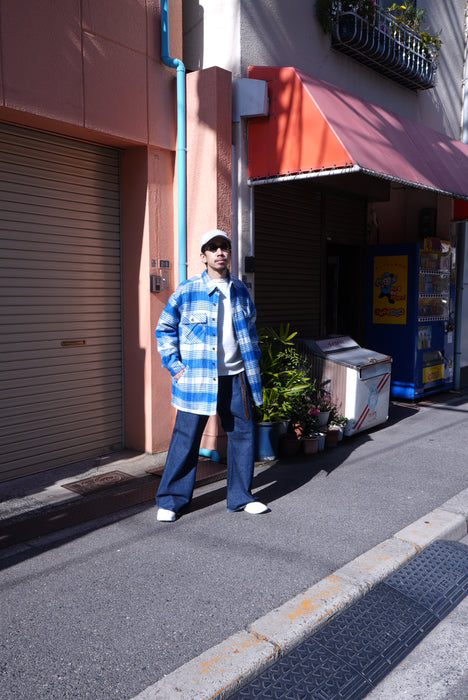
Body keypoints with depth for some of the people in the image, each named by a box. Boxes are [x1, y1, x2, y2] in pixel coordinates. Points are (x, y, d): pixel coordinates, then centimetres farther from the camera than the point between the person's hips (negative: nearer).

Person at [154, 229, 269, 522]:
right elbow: (164, 329, 3)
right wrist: (174, 365, -4)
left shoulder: (240, 291, 10)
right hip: (197, 378, -4)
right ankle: (170, 500, 16)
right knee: (186, 437, 1)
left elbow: (250, 330, 21)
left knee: (243, 433, 9)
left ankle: (241, 496, 26)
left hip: (235, 377, 5)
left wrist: (253, 364, 13)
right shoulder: (186, 292, -4)